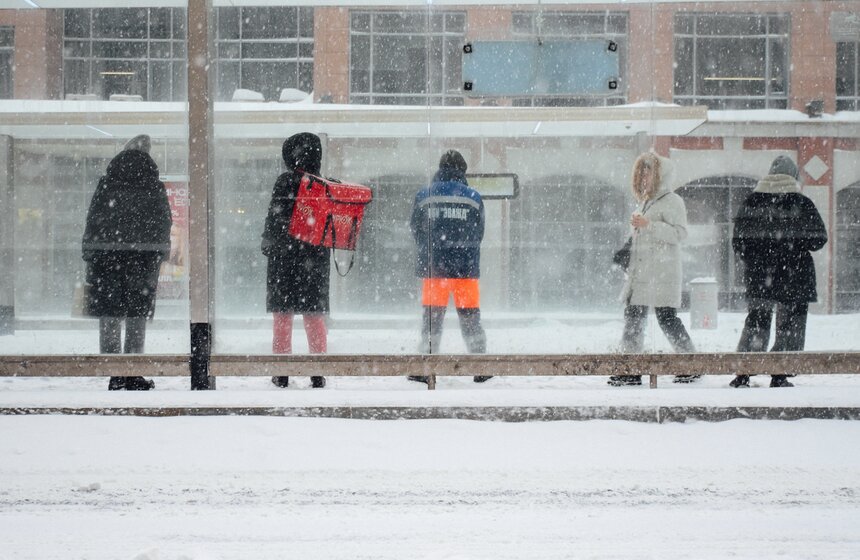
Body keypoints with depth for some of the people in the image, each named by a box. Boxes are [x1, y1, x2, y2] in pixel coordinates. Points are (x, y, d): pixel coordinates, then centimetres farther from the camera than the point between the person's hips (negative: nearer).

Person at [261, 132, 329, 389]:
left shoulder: (285, 182, -10)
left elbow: (275, 218, -11)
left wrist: (268, 246, 1)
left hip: (285, 256, -4)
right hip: (316, 260, 4)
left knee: (283, 315, 3)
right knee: (315, 316, 8)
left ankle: (281, 372, 2)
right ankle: (318, 374, 7)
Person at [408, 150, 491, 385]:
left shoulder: (423, 196, 0)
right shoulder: (474, 198, 1)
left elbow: (416, 232, 8)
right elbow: (478, 235, 8)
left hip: (433, 267, 0)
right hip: (466, 268, 0)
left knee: (432, 316, 5)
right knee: (470, 316, 7)